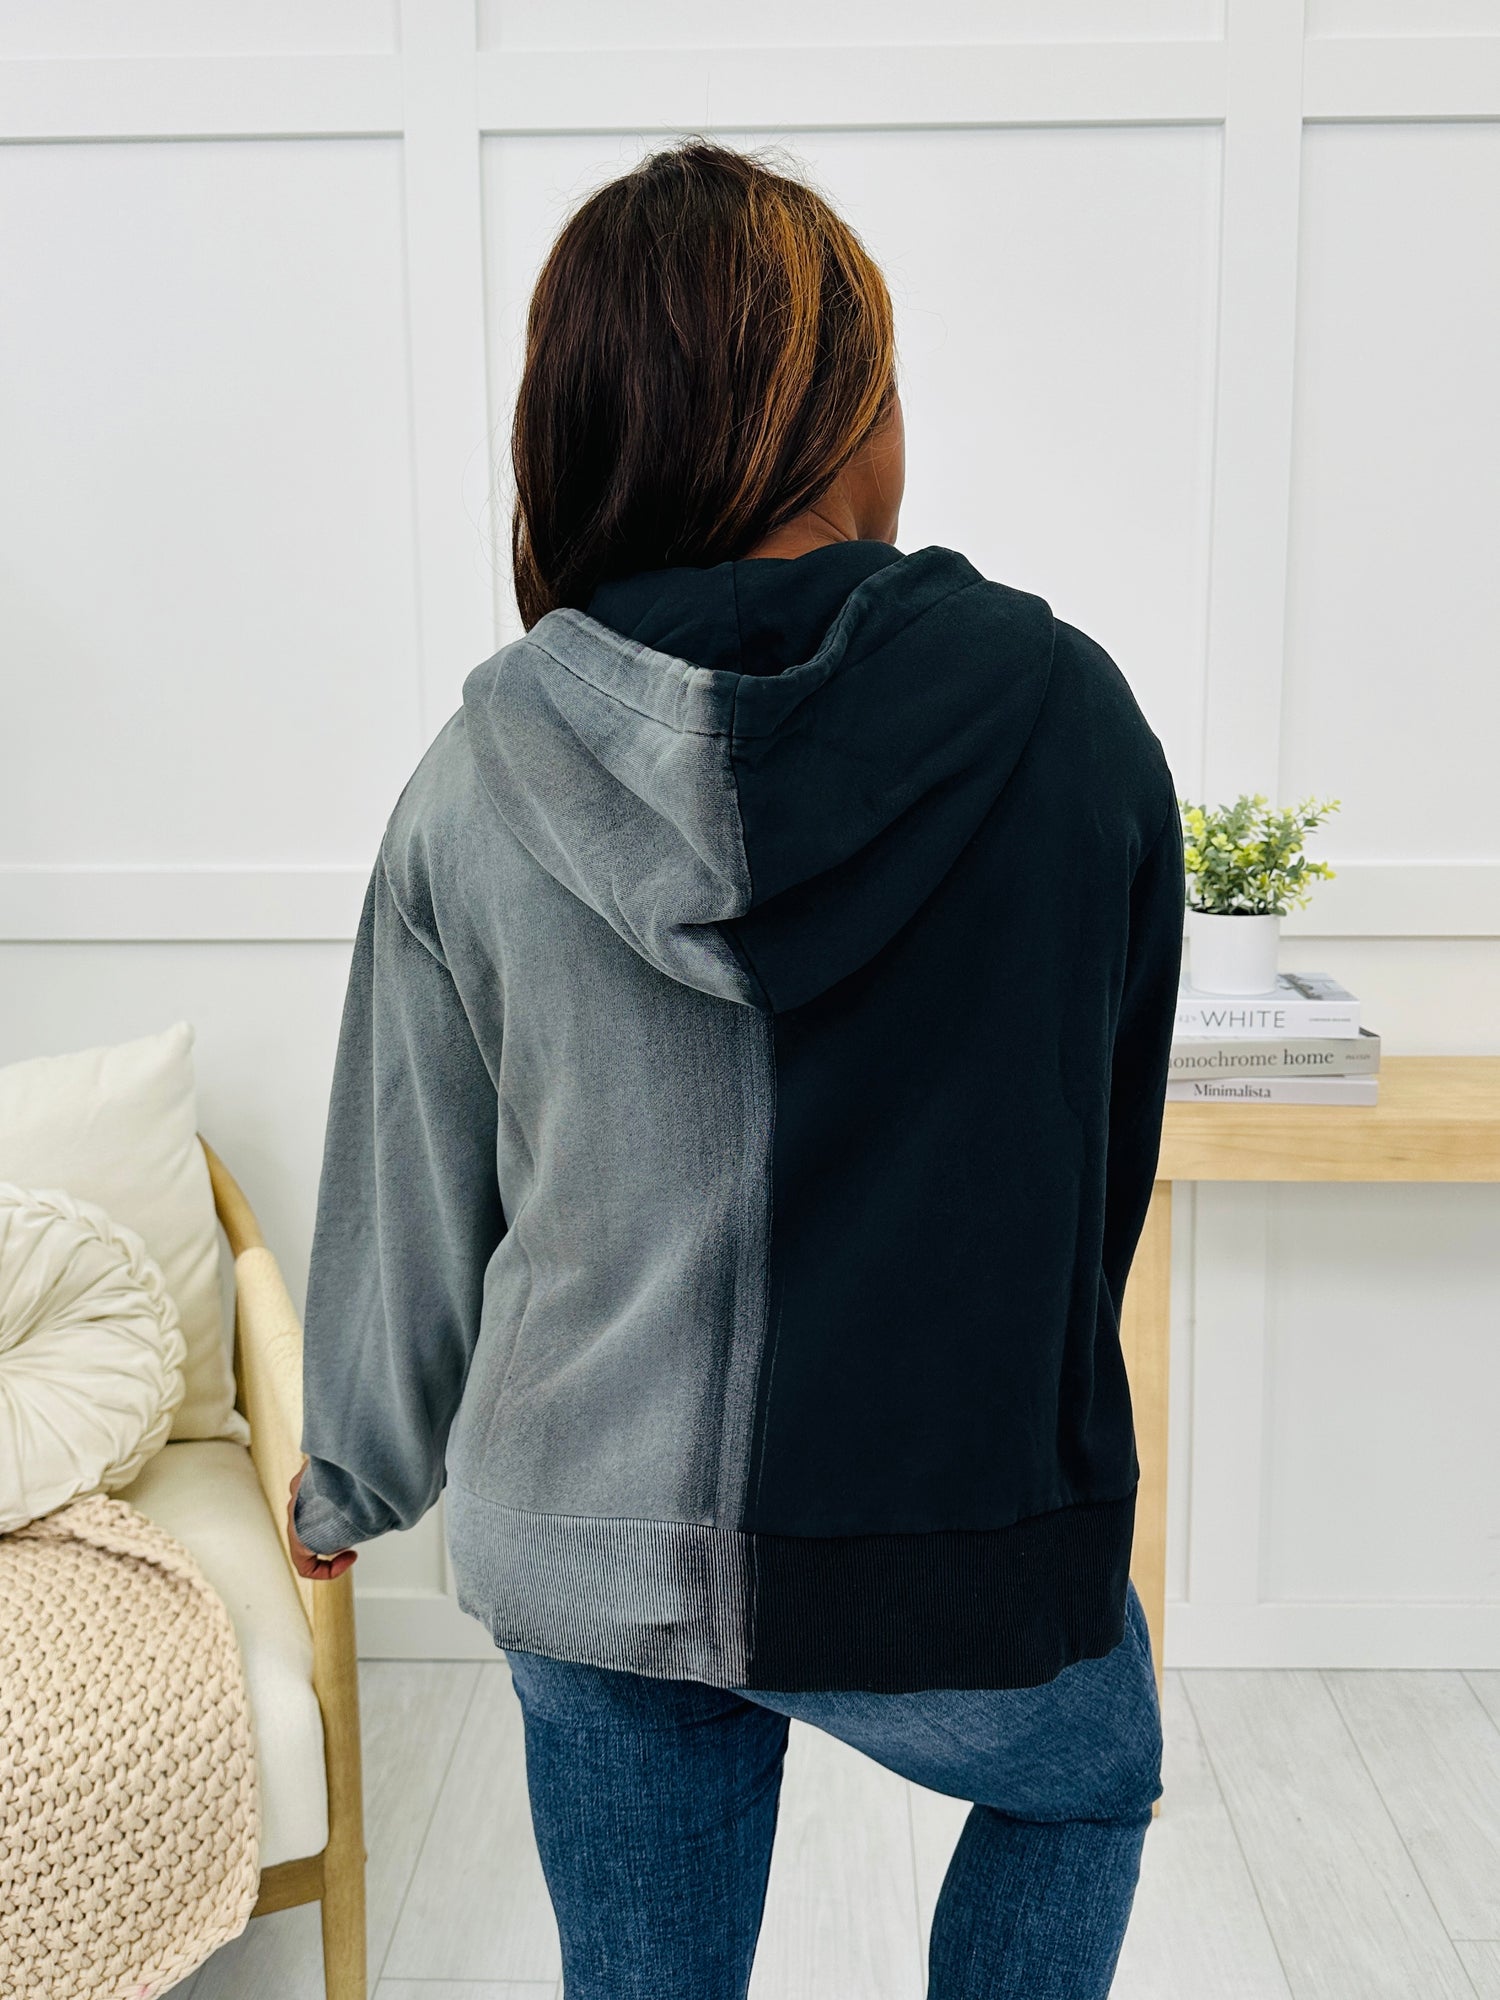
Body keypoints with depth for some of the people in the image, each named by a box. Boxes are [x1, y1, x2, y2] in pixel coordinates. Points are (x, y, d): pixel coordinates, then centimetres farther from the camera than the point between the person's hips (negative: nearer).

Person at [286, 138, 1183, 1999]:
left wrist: (352, 1481, 19)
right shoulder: (1062, 708, -12)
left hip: (588, 1553, 2)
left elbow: (408, 1203, -1)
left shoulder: (479, 775, -10)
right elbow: (1109, 1150, -1)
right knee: (1087, 1786, 33)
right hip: (963, 1548, -1)